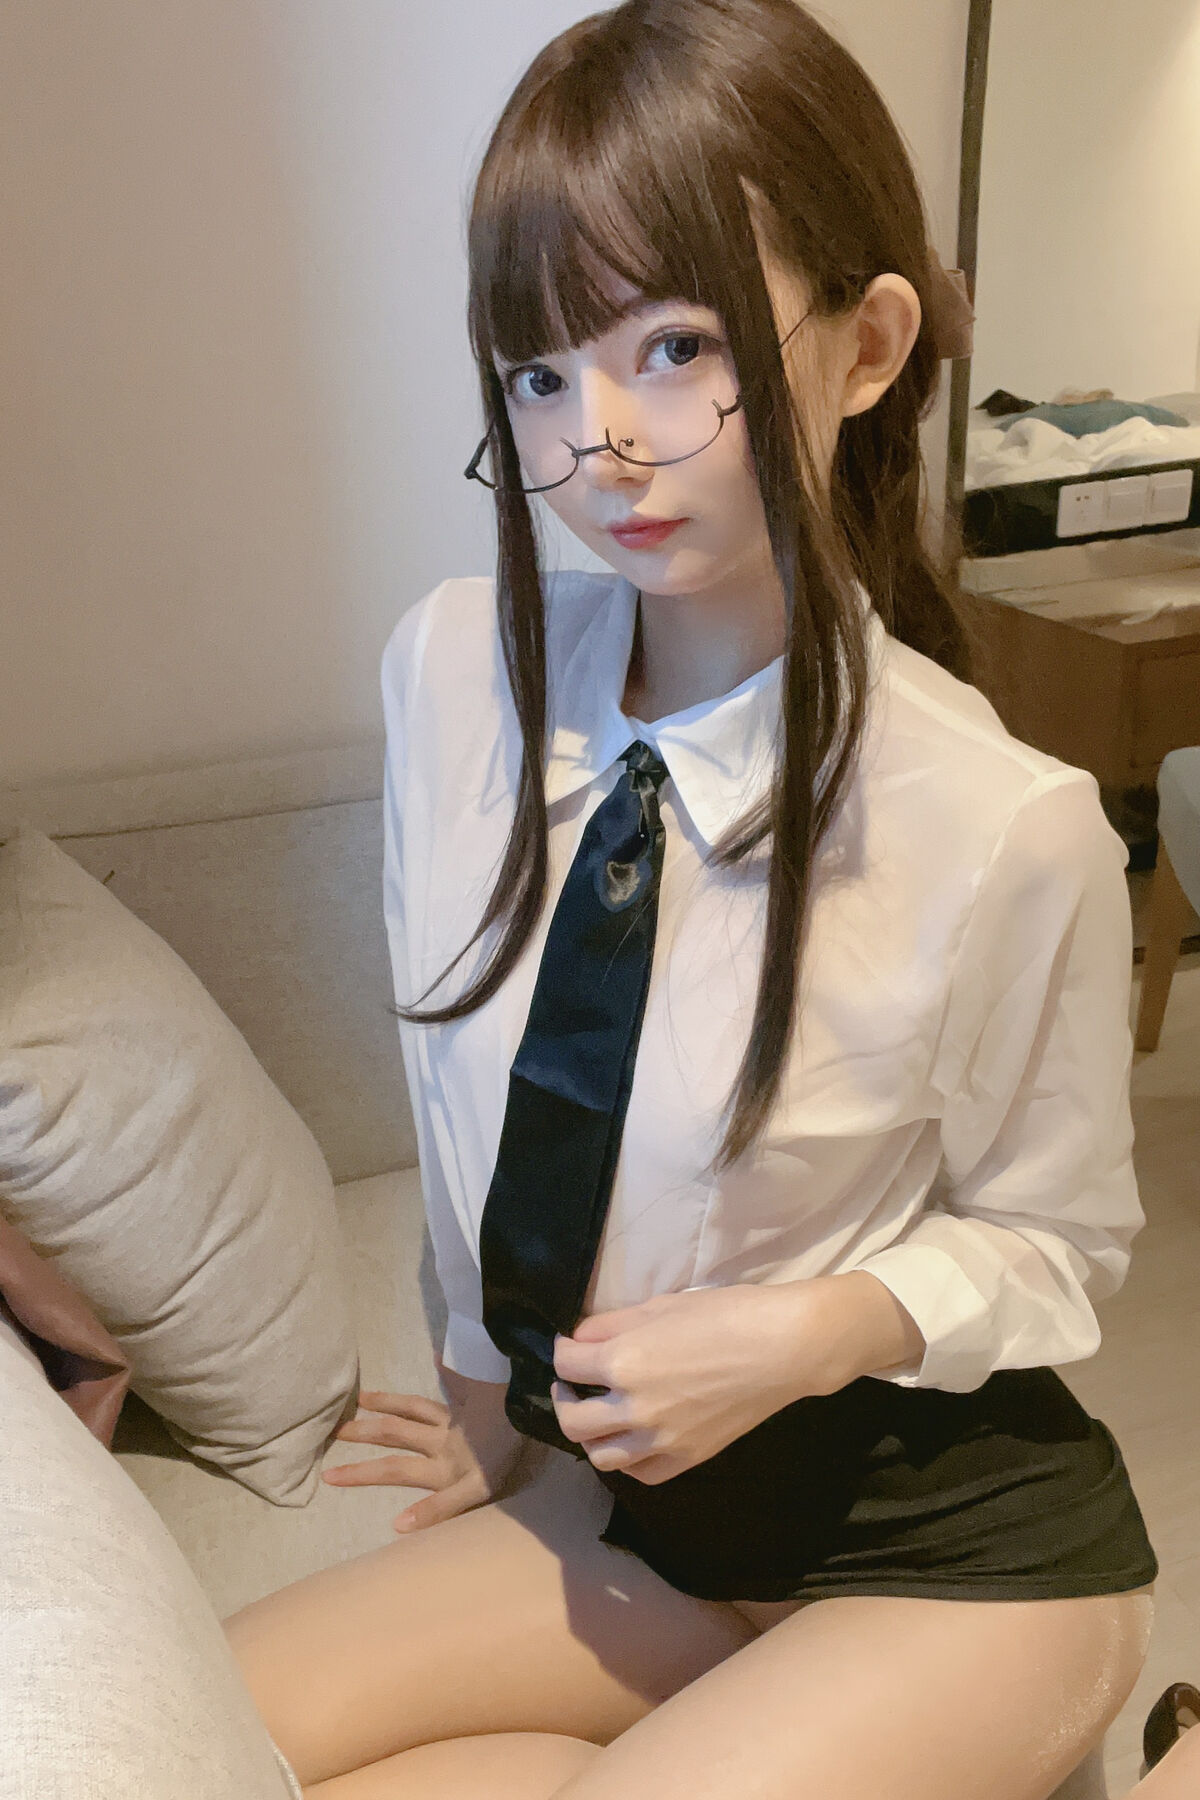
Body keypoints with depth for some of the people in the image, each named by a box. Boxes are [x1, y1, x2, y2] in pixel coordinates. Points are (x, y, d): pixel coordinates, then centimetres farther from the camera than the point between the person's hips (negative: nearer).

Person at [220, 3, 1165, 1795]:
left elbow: (1051, 1241, -6)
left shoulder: (1010, 828, -24)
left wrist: (801, 1334, -24)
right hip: (625, 1506, 5)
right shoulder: (452, 671, -12)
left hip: (946, 1547, -4)